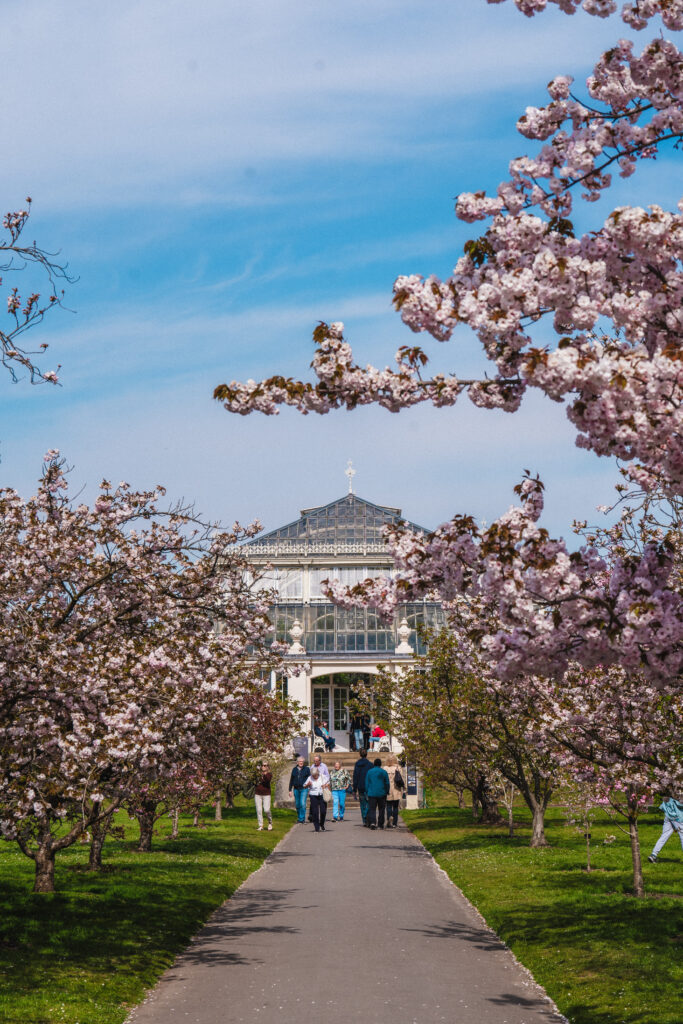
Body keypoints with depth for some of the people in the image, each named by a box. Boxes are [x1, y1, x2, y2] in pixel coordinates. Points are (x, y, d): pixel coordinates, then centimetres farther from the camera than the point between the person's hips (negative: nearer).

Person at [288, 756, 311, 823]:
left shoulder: (307, 769, 1)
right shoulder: (294, 769, 9)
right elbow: (291, 780, 12)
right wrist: (290, 790, 9)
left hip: (304, 789, -3)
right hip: (296, 789, 3)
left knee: (302, 804, -13)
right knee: (297, 804, 9)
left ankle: (301, 818, -8)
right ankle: (299, 817, 24)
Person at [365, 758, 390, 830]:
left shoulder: (369, 772, 2)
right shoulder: (383, 772, -2)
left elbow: (367, 783, 3)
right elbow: (387, 783, 0)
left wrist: (367, 792, 11)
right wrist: (386, 792, 11)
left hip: (372, 794, 0)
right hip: (381, 794, 0)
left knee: (372, 809, -2)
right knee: (381, 809, 12)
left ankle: (372, 822, -23)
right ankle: (381, 824, 15)